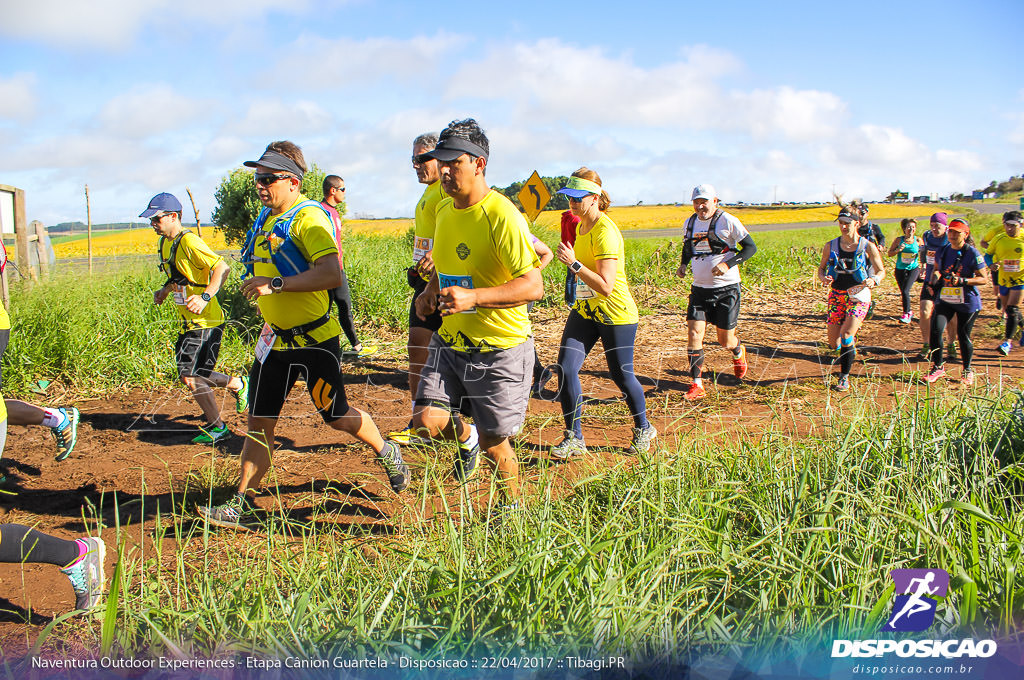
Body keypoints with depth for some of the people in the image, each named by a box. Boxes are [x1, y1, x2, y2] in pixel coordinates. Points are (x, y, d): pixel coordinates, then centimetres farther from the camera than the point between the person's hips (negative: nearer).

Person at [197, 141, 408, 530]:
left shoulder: (308, 217, -17)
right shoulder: (265, 219, 10)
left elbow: (332, 274, -31)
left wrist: (276, 284, -31)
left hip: (315, 338, -7)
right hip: (275, 339, 8)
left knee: (337, 417, 5)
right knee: (259, 422, 6)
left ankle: (387, 454, 33)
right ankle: (242, 507, 12)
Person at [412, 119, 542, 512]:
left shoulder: (501, 216, -19)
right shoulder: (444, 210, 5)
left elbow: (533, 286, -25)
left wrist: (473, 296, -36)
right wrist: (431, 291, 4)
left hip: (500, 347, -6)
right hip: (450, 341, 6)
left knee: (493, 443, 4)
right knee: (427, 419, -10)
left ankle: (511, 507, 33)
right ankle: (466, 438, 26)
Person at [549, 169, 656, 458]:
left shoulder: (605, 233, -22)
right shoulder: (581, 226, 8)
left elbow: (605, 286, -29)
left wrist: (574, 263, -33)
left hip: (615, 315, -8)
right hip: (585, 311, 8)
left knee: (621, 376, 7)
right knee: (565, 369, -6)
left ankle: (644, 429, 33)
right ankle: (574, 437, 5)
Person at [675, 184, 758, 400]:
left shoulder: (727, 221, -9)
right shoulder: (690, 223, 7)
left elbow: (751, 247, -7)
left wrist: (728, 264, -21)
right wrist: (683, 265, 5)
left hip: (726, 288, -4)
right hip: (700, 288, 4)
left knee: (725, 340, 4)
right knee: (694, 334, -9)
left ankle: (739, 353, 41)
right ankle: (697, 384, -2)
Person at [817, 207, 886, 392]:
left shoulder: (867, 247, -5)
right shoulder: (831, 246, 2)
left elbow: (881, 270, 3)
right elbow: (821, 268, 13)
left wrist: (874, 280, -19)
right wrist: (823, 277, -10)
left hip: (859, 295, -3)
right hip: (836, 295, 3)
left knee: (846, 334, -20)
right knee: (834, 343, 2)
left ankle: (844, 377, -6)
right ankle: (851, 349, 40)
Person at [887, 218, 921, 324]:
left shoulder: (918, 241, -1)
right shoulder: (899, 240, -2)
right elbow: (890, 253, 1)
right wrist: (898, 250, -15)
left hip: (913, 269, -2)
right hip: (900, 270, 2)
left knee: (905, 291, -17)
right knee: (903, 292, 8)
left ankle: (906, 315, -8)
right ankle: (909, 312, 31)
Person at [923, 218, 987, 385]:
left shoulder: (973, 254, -10)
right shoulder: (943, 252, 5)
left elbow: (984, 279, -9)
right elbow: (936, 269, 24)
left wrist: (963, 281, -22)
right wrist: (934, 278, 2)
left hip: (967, 302, -4)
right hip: (945, 299, 4)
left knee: (963, 336, 5)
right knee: (936, 329, -13)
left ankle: (967, 371, 27)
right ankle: (938, 367, 3)